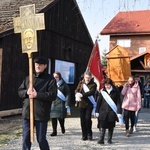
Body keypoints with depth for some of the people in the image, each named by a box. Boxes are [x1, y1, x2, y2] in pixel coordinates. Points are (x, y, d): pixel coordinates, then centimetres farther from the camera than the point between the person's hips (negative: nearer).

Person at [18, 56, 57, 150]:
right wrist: (26, 92, -9)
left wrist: (37, 95, -18)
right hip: (27, 113, 5)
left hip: (41, 114, -4)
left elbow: (53, 95, -13)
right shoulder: (28, 78, 12)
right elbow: (20, 91, 13)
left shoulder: (50, 79, -3)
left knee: (41, 139, 5)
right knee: (26, 138, 10)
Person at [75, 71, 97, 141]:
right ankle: (84, 135, 13)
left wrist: (81, 95, -27)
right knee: (82, 120, 3)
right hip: (82, 104, 3)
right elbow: (77, 90, -1)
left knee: (87, 118, -12)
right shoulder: (81, 83, 12)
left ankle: (89, 133, 8)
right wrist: (77, 95, -25)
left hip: (89, 104, -3)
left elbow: (90, 92, -15)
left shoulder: (93, 84, 0)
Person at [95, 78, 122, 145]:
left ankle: (109, 139, 19)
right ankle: (101, 139, -2)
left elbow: (118, 102, 0)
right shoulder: (102, 91, 2)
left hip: (112, 112, 0)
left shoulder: (116, 91, -2)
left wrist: (119, 112, -5)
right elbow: (98, 102, 6)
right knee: (102, 126, -5)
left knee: (111, 126, 8)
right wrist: (97, 111, 4)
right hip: (103, 111, 1)